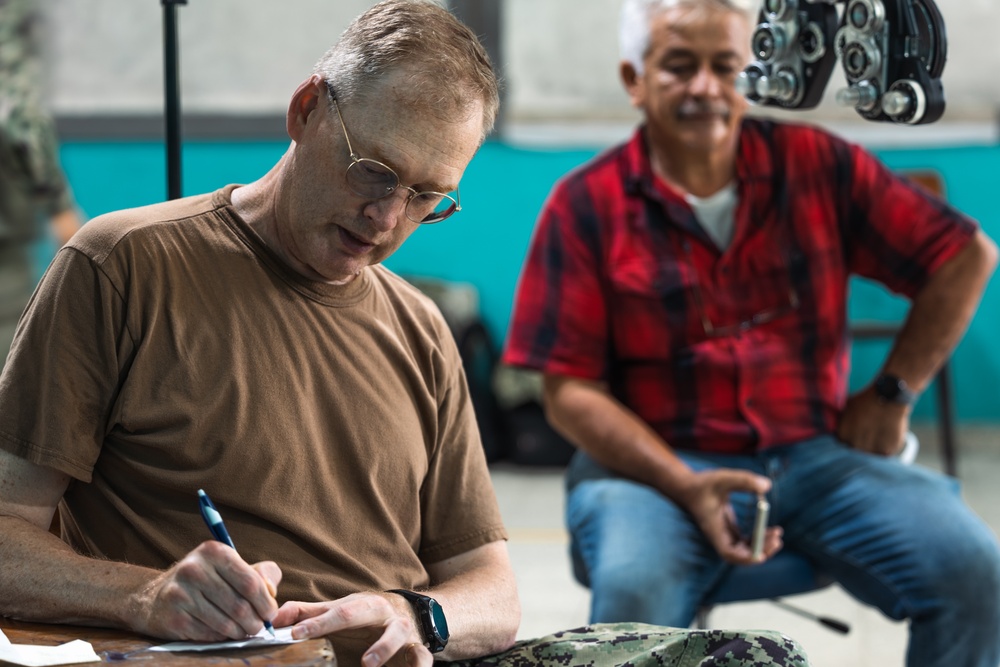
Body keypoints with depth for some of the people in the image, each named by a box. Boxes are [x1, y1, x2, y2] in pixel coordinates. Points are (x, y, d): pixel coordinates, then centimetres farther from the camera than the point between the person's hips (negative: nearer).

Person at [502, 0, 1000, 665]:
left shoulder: (816, 165, 6)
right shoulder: (586, 205, -1)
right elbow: (569, 390, -5)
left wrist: (892, 393, 5)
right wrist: (684, 487, -18)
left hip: (816, 454, 3)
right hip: (655, 462, -2)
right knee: (632, 590, -36)